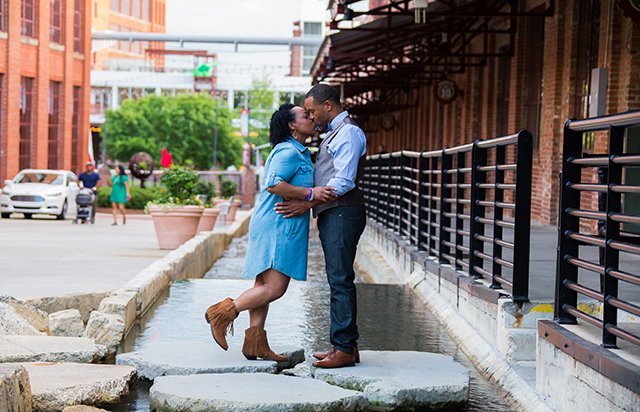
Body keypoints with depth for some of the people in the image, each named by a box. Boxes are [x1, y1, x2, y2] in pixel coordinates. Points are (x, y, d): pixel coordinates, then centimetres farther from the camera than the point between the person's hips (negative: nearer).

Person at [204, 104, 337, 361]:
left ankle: (255, 344, 9)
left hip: (272, 228, 11)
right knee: (274, 289, -12)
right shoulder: (287, 152, -12)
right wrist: (310, 193, -24)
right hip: (277, 227, -11)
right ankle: (222, 314, -3)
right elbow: (273, 185, -25)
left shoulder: (298, 152, 21)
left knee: (264, 287, 8)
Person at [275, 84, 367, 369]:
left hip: (342, 214, -10)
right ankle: (347, 345, 13)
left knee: (341, 281, -11)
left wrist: (307, 204, -20)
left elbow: (344, 181, -19)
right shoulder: (334, 133, 23)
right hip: (333, 216, 10)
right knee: (339, 281, 9)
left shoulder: (348, 132, -10)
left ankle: (344, 349, -10)